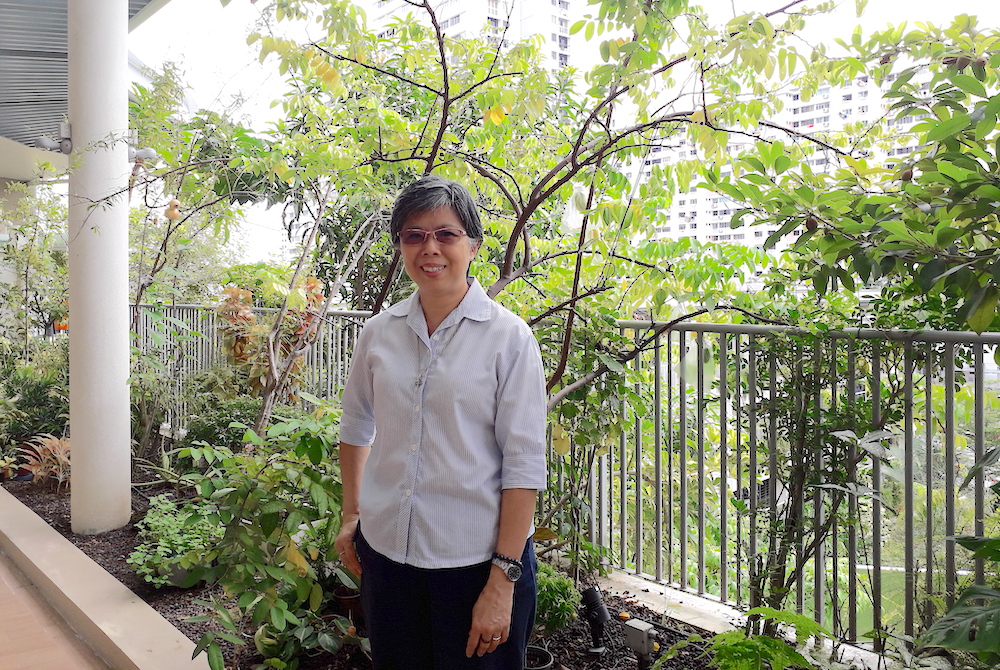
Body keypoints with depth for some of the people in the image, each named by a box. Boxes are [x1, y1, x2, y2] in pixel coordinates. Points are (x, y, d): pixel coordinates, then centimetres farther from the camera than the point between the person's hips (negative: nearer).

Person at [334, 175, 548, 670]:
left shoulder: (508, 337, -11)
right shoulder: (378, 333, 1)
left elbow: (524, 463, -12)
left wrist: (503, 581, -14)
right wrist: (351, 516, 14)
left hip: (476, 561, -4)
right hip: (386, 552, 4)